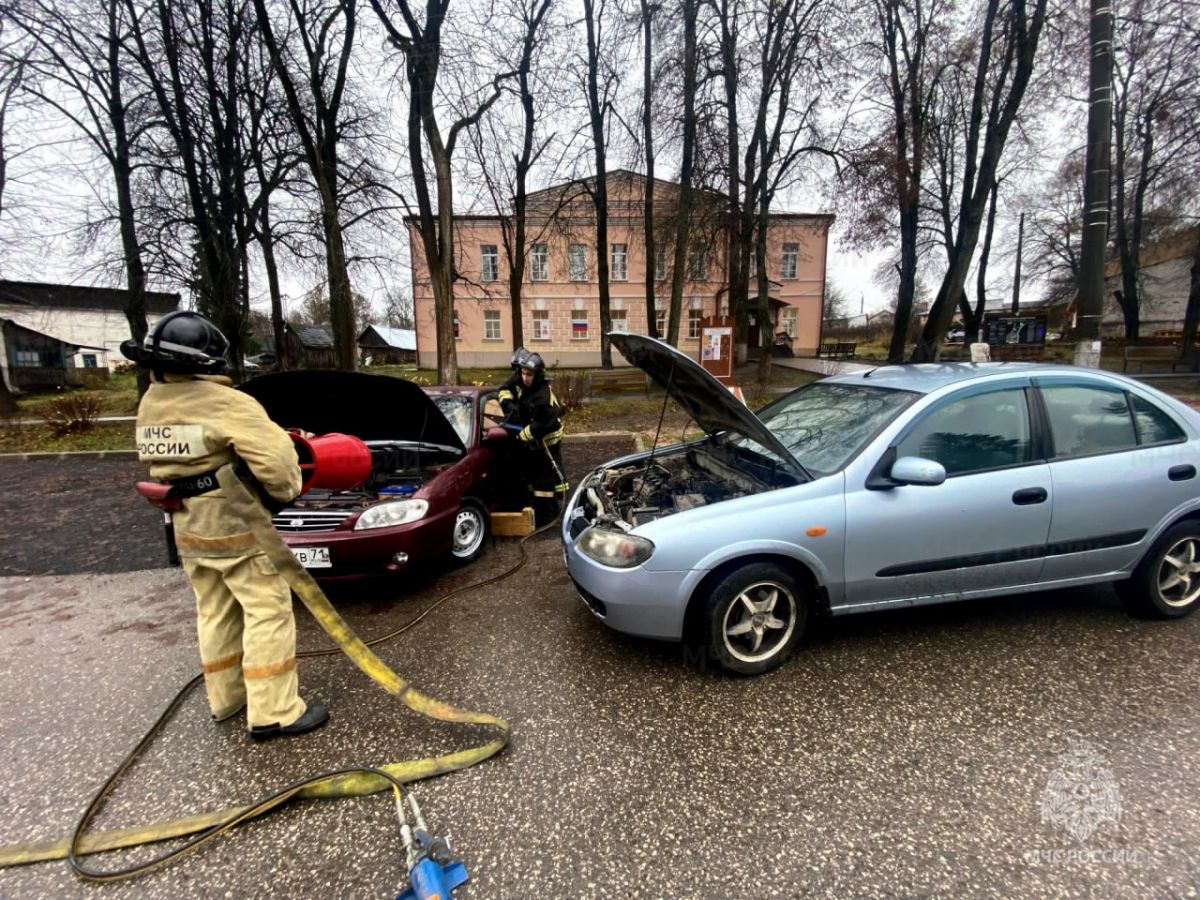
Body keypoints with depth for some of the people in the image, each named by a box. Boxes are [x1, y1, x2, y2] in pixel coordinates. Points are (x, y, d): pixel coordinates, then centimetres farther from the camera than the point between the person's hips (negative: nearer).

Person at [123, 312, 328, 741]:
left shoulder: (151, 404, 4)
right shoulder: (227, 404, -21)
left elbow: (157, 461, 13)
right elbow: (272, 456, -29)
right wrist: (286, 489, -10)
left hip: (188, 530, 8)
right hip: (235, 528, -8)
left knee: (215, 613, 19)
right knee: (268, 610, -1)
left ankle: (226, 698, 32)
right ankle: (274, 712, 3)